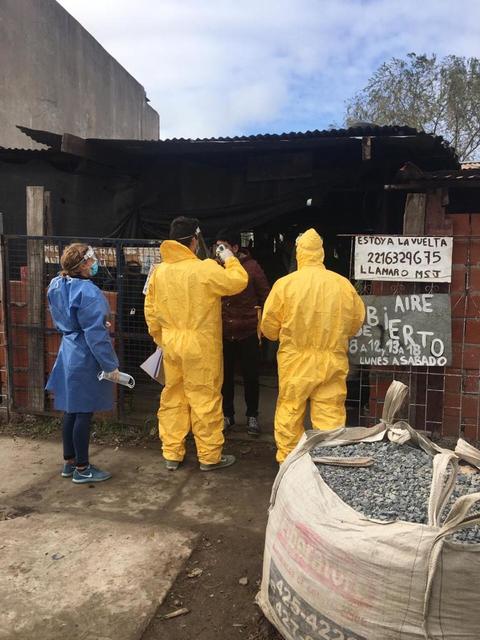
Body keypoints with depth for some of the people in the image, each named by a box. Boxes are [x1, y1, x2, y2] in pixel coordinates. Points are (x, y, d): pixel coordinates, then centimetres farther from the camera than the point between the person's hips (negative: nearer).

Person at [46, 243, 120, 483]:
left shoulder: (57, 286, 6)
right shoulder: (88, 292, -22)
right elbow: (95, 334, -22)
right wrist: (110, 365, -15)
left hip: (68, 354, 9)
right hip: (85, 359, -9)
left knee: (71, 411, 17)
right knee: (84, 413, 2)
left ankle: (69, 462, 29)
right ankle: (82, 469, 14)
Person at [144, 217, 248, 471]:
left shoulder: (159, 271, 3)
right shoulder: (205, 269, -15)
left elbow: (150, 311, 8)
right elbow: (239, 282, -6)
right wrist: (230, 260, 10)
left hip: (171, 344, 6)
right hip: (200, 345, -5)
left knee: (172, 398, 15)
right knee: (205, 399, 5)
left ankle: (171, 454, 24)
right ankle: (209, 456, 17)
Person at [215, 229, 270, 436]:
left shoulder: (251, 267, -7)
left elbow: (265, 296, -1)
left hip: (247, 333, -2)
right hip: (222, 333, 3)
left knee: (250, 376, 8)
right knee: (225, 376, 12)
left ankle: (252, 416, 25)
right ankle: (227, 414, 29)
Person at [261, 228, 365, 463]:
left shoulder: (285, 284, -9)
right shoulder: (343, 284, -3)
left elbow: (269, 327, -2)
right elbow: (356, 322, 9)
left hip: (295, 361, -1)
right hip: (332, 361, 1)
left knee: (290, 411, 13)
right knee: (330, 413, 9)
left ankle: (287, 461, 25)